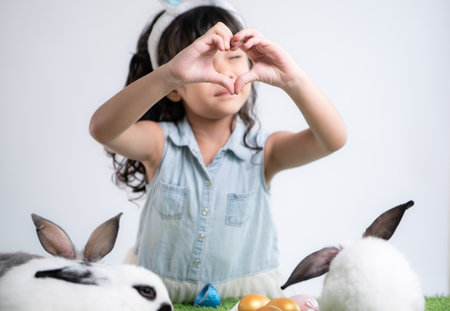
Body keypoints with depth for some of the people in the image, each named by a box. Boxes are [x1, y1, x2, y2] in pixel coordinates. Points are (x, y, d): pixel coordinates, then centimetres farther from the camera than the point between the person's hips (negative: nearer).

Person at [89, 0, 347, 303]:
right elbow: (102, 128, -25)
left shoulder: (263, 152, -2)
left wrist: (292, 79, -34)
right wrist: (171, 73, -39)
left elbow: (333, 139, -18)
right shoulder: (160, 143, -5)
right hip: (161, 299, 1)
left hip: (247, 299, -1)